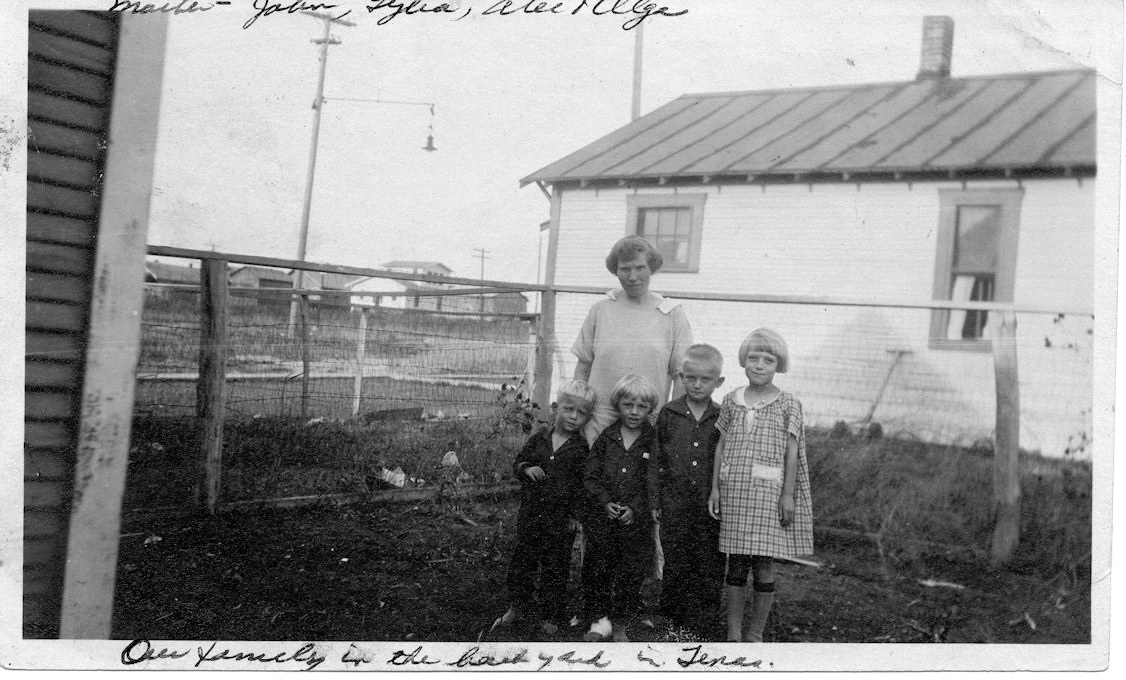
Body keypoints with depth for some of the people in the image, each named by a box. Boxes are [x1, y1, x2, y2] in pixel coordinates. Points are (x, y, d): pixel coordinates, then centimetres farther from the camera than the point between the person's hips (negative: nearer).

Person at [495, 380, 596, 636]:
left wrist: (575, 515, -5)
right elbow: (517, 462, 11)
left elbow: (583, 486, -2)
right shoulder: (538, 439, 1)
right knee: (521, 560, 13)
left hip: (561, 519, -3)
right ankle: (517, 607, 30)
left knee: (555, 569, 7)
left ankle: (551, 617, 21)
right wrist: (527, 469, -11)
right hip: (530, 513, 3)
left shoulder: (581, 449, -5)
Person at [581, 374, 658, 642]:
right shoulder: (605, 437, 3)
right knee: (596, 568, 4)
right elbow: (590, 475, 2)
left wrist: (634, 508, -13)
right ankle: (600, 619, 18)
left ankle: (620, 623, 19)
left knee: (631, 571, 5)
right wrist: (605, 502, -11)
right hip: (601, 517, 1)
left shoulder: (654, 440, -1)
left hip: (636, 518, -1)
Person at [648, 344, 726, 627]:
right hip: (675, 505, 0)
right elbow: (656, 461, 5)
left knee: (711, 566, 3)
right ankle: (673, 622, 18)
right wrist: (655, 502, 3)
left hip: (710, 506, 0)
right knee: (675, 566, 5)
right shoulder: (668, 414, 1)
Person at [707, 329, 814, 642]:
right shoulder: (732, 401, 7)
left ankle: (755, 634, 13)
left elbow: (791, 452, 0)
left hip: (767, 490, -2)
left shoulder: (788, 404, 0)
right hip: (733, 490, 2)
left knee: (764, 566, 0)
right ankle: (733, 633, 16)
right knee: (736, 564, 7)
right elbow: (721, 446, 10)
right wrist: (715, 488, 6)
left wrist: (787, 495, -4)